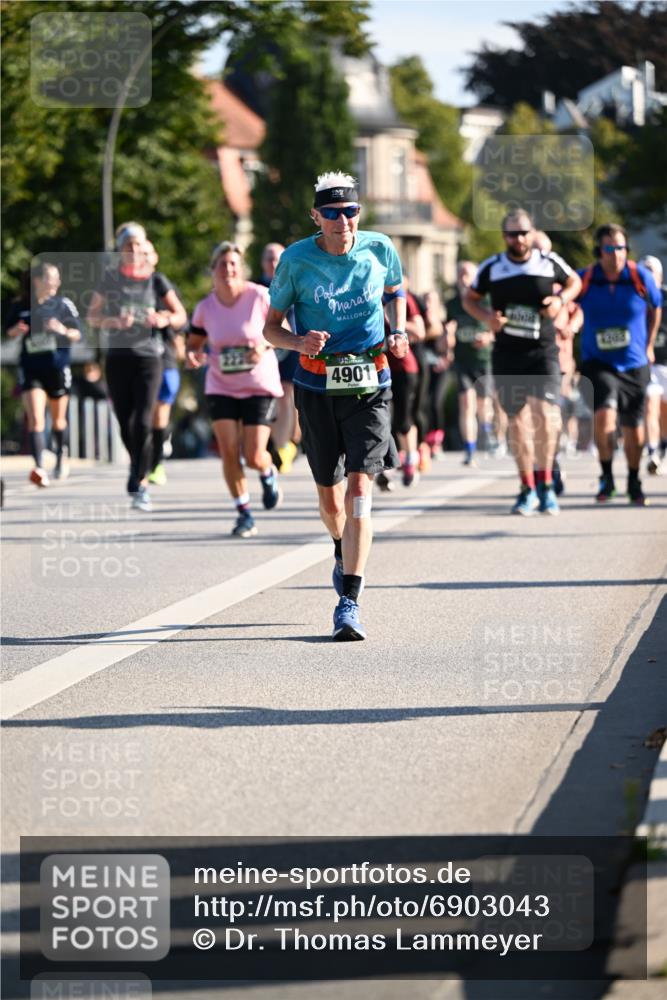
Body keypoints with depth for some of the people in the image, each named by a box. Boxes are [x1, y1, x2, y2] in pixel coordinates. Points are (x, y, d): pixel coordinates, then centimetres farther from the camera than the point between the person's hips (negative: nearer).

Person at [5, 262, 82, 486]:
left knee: (58, 419, 15)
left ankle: (61, 457, 39)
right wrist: (17, 330, -9)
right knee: (35, 419, -14)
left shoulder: (63, 304, -1)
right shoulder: (20, 307, 0)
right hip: (30, 368, -1)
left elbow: (77, 335, 3)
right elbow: (8, 331, 14)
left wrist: (63, 330, -17)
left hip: (57, 367, 1)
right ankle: (39, 467, -21)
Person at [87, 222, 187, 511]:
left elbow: (181, 315, 5)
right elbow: (93, 317, 5)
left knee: (143, 423, -14)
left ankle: (140, 485, -11)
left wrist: (166, 319, -16)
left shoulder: (156, 280, 1)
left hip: (148, 357, -2)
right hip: (118, 357, 2)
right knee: (125, 424, 6)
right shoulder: (110, 278, 4)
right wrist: (114, 322, -14)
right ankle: (137, 466, 34)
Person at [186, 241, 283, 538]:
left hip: (260, 386, -2)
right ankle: (244, 513, 7)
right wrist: (191, 354, -14)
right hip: (221, 387, 2)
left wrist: (265, 345, -22)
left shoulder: (259, 297, -11)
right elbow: (194, 342, 9)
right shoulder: (205, 307, -2)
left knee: (254, 457, -7)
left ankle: (269, 475, 31)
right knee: (228, 452, -8)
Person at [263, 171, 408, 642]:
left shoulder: (379, 249, -2)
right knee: (330, 498, 11)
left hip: (369, 386, -1)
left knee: (359, 489, -16)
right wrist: (299, 342, -20)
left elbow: (396, 290, 20)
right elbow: (270, 326, 1)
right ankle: (343, 552, 47)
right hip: (317, 387, 1)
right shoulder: (297, 260, -7)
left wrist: (398, 330, 1)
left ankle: (350, 602, -16)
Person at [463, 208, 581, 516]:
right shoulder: (491, 268, 1)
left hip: (543, 352, -1)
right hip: (506, 354, 1)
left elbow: (574, 282, 18)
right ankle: (527, 488, 19)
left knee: (545, 412, -19)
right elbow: (469, 298, 14)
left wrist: (561, 300, -3)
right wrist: (486, 316, -6)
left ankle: (544, 482, -3)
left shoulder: (550, 263, 1)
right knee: (517, 421, 5)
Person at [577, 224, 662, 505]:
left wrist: (648, 346, 15)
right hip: (598, 363, -2)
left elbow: (655, 310, 11)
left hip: (634, 365, 2)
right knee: (604, 415, -25)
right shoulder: (583, 280, -11)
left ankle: (634, 482, 34)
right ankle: (606, 477, -4)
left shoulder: (641, 277, -8)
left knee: (633, 428, 10)